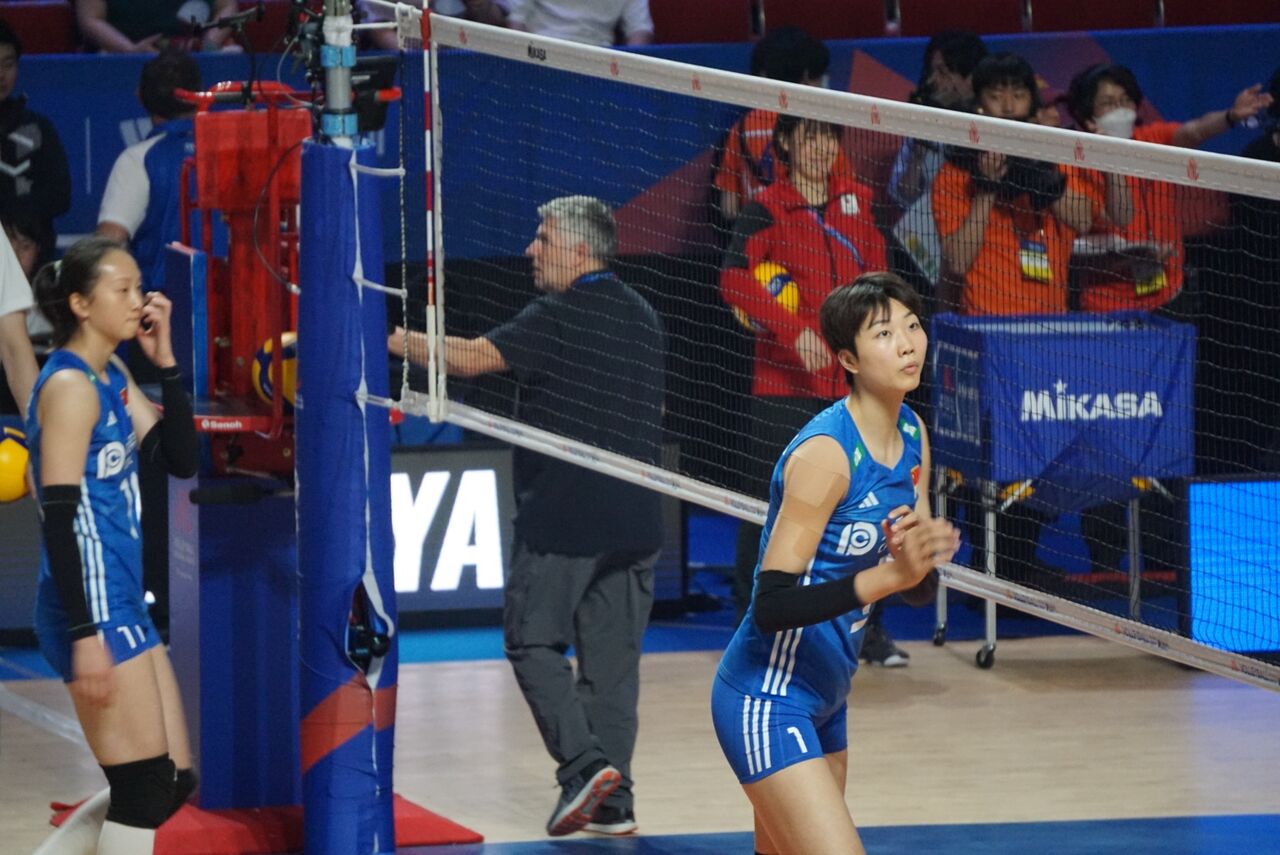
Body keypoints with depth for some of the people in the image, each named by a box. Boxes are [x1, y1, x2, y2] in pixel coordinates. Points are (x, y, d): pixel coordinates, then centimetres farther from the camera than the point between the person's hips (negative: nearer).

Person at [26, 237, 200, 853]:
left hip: (121, 604, 9)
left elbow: (181, 459, 13)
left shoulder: (113, 379, 12)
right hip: (92, 608, -9)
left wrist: (165, 362, 4)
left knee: (173, 782, 12)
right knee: (145, 789, -5)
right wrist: (85, 635, -23)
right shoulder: (70, 386, -15)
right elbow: (59, 515, -19)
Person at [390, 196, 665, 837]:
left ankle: (583, 763, -15)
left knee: (534, 641, 1)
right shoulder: (640, 317, 14)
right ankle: (614, 800, 5)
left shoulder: (560, 317, -11)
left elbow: (471, 358, -19)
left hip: (562, 517, -7)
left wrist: (401, 342, -10)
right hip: (633, 519, 7)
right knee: (612, 653, 8)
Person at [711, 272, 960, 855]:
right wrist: (888, 575, -35)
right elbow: (771, 605, -26)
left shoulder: (912, 436, 4)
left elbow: (920, 582, 9)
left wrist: (917, 558, -14)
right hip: (767, 702, -9)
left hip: (825, 699, 9)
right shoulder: (824, 453, -22)